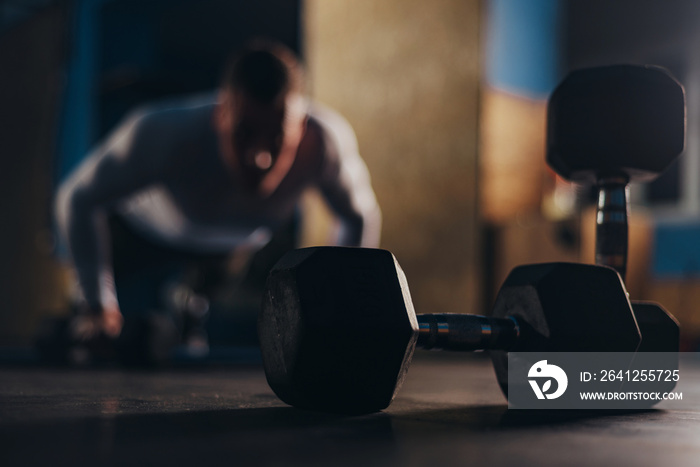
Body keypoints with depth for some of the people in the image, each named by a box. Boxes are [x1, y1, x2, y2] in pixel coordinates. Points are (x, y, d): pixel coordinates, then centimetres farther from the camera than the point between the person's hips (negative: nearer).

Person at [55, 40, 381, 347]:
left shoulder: (327, 139, -39)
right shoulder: (164, 133, -45)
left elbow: (361, 217, -17)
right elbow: (78, 199, -27)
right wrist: (98, 304, -26)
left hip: (241, 246, 3)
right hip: (140, 230, -2)